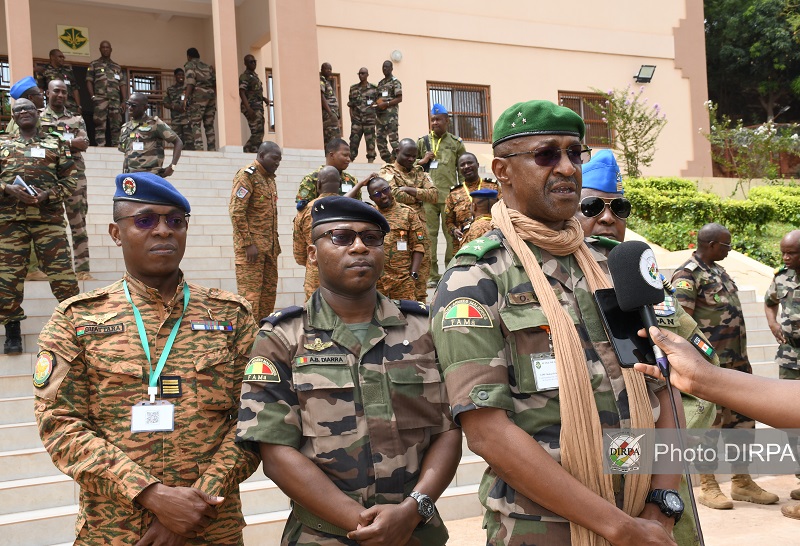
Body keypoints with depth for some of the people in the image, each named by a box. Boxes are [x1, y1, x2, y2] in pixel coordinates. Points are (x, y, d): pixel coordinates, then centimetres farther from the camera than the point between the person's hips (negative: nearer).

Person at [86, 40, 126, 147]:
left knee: (116, 125, -1)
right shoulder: (94, 65, 14)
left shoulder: (117, 67, 24)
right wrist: (92, 96, -8)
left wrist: (124, 101, 5)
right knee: (100, 125, -10)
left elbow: (122, 84, 17)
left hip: (115, 99, 3)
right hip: (100, 98, -3)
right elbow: (89, 81, 7)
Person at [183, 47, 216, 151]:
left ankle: (199, 149, -23)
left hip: (199, 95, -6)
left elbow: (191, 81, -8)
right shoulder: (208, 66, 25)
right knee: (209, 125, 8)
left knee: (195, 124, -8)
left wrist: (186, 98, -13)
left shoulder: (189, 65, 8)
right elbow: (215, 82, 15)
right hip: (211, 95, 6)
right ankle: (212, 150, 2)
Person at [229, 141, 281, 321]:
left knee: (269, 291, 10)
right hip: (251, 246, -9)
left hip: (269, 246, 9)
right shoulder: (246, 175, -10)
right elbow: (236, 212, -16)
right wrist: (248, 244, -19)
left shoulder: (270, 178, 17)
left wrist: (275, 244, 17)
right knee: (250, 293, -7)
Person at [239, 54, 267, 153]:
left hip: (259, 108, 10)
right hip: (252, 108, -9)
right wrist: (249, 109, -27)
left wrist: (264, 98, 13)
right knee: (257, 133, -17)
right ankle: (247, 152, -15)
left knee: (259, 134, 8)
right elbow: (242, 93, -17)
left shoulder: (255, 75, 20)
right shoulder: (244, 76, -7)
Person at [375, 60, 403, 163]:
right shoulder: (380, 83, 21)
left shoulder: (395, 82, -1)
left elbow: (399, 98, -9)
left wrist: (386, 104, -16)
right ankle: (388, 160, 8)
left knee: (393, 138, -11)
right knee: (380, 138, 3)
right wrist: (376, 103, 4)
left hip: (391, 113, -8)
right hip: (380, 114, 8)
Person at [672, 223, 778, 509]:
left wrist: (742, 355, 19)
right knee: (709, 423, -1)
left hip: (736, 359, 9)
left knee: (742, 419, 11)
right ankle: (708, 487, 9)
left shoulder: (718, 270, 16)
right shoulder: (686, 275, -13)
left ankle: (742, 482, 21)